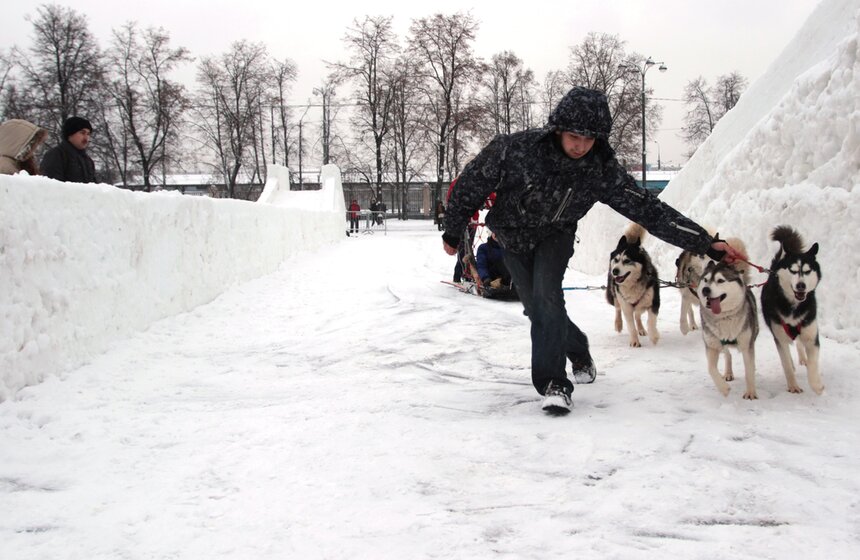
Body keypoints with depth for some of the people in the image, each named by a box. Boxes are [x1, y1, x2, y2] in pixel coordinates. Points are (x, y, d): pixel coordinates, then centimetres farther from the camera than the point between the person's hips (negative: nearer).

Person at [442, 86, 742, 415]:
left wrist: (707, 244, -27)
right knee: (537, 308, 3)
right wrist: (452, 232, -5)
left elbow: (649, 210, -23)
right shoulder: (516, 148, -30)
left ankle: (553, 382, -17)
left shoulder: (603, 171, -24)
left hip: (555, 237, -1)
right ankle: (579, 354, 32)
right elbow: (472, 183, -16)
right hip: (513, 238, 1)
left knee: (546, 296, -24)